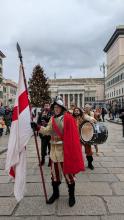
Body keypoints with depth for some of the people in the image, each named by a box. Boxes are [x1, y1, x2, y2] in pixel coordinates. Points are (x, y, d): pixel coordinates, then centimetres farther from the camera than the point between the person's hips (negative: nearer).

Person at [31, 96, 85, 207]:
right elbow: (48, 131, 1)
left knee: (68, 171, 5)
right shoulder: (52, 119, 8)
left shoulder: (68, 118, -12)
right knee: (54, 171, 15)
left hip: (65, 149, -6)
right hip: (54, 149, 6)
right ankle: (55, 193, 35)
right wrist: (37, 127, -12)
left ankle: (71, 195, 25)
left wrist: (71, 149, -15)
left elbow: (71, 135, -14)